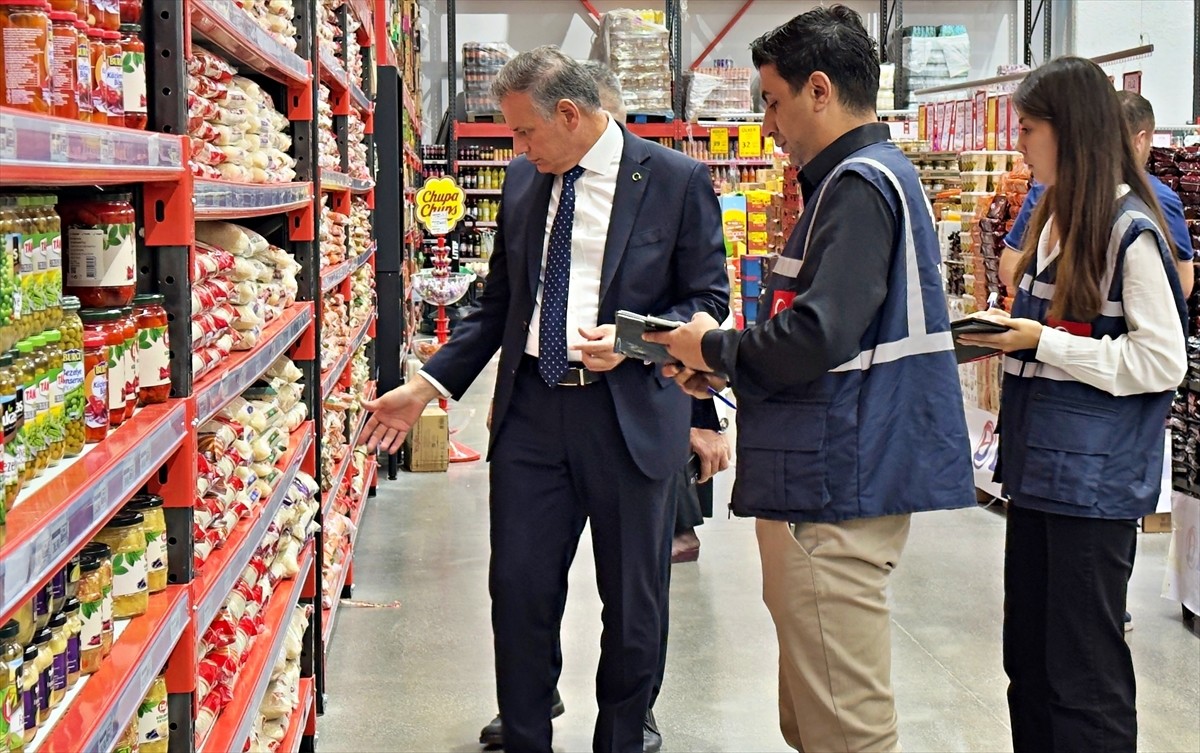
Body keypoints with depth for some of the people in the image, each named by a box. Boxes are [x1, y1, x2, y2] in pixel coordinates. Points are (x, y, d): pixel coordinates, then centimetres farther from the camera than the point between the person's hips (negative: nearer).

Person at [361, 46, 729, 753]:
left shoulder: (677, 181, -7)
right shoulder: (523, 180, 8)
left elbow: (709, 300, -3)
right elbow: (498, 304, 15)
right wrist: (427, 386, 8)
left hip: (629, 416, -4)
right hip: (530, 412, 4)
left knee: (633, 602, 9)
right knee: (519, 590, 7)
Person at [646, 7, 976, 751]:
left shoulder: (858, 185, -15)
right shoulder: (880, 175, 18)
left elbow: (816, 340, -25)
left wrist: (713, 347, -8)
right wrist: (725, 368, 9)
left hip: (836, 491, -11)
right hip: (842, 475, 11)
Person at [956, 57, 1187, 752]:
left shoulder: (1130, 230, -14)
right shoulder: (1055, 218, 12)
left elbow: (1163, 361, -18)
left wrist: (1044, 343, -18)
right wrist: (1006, 334, 4)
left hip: (1096, 478, -9)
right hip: (1039, 462, 9)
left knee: (1083, 671, 0)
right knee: (1028, 659, 15)